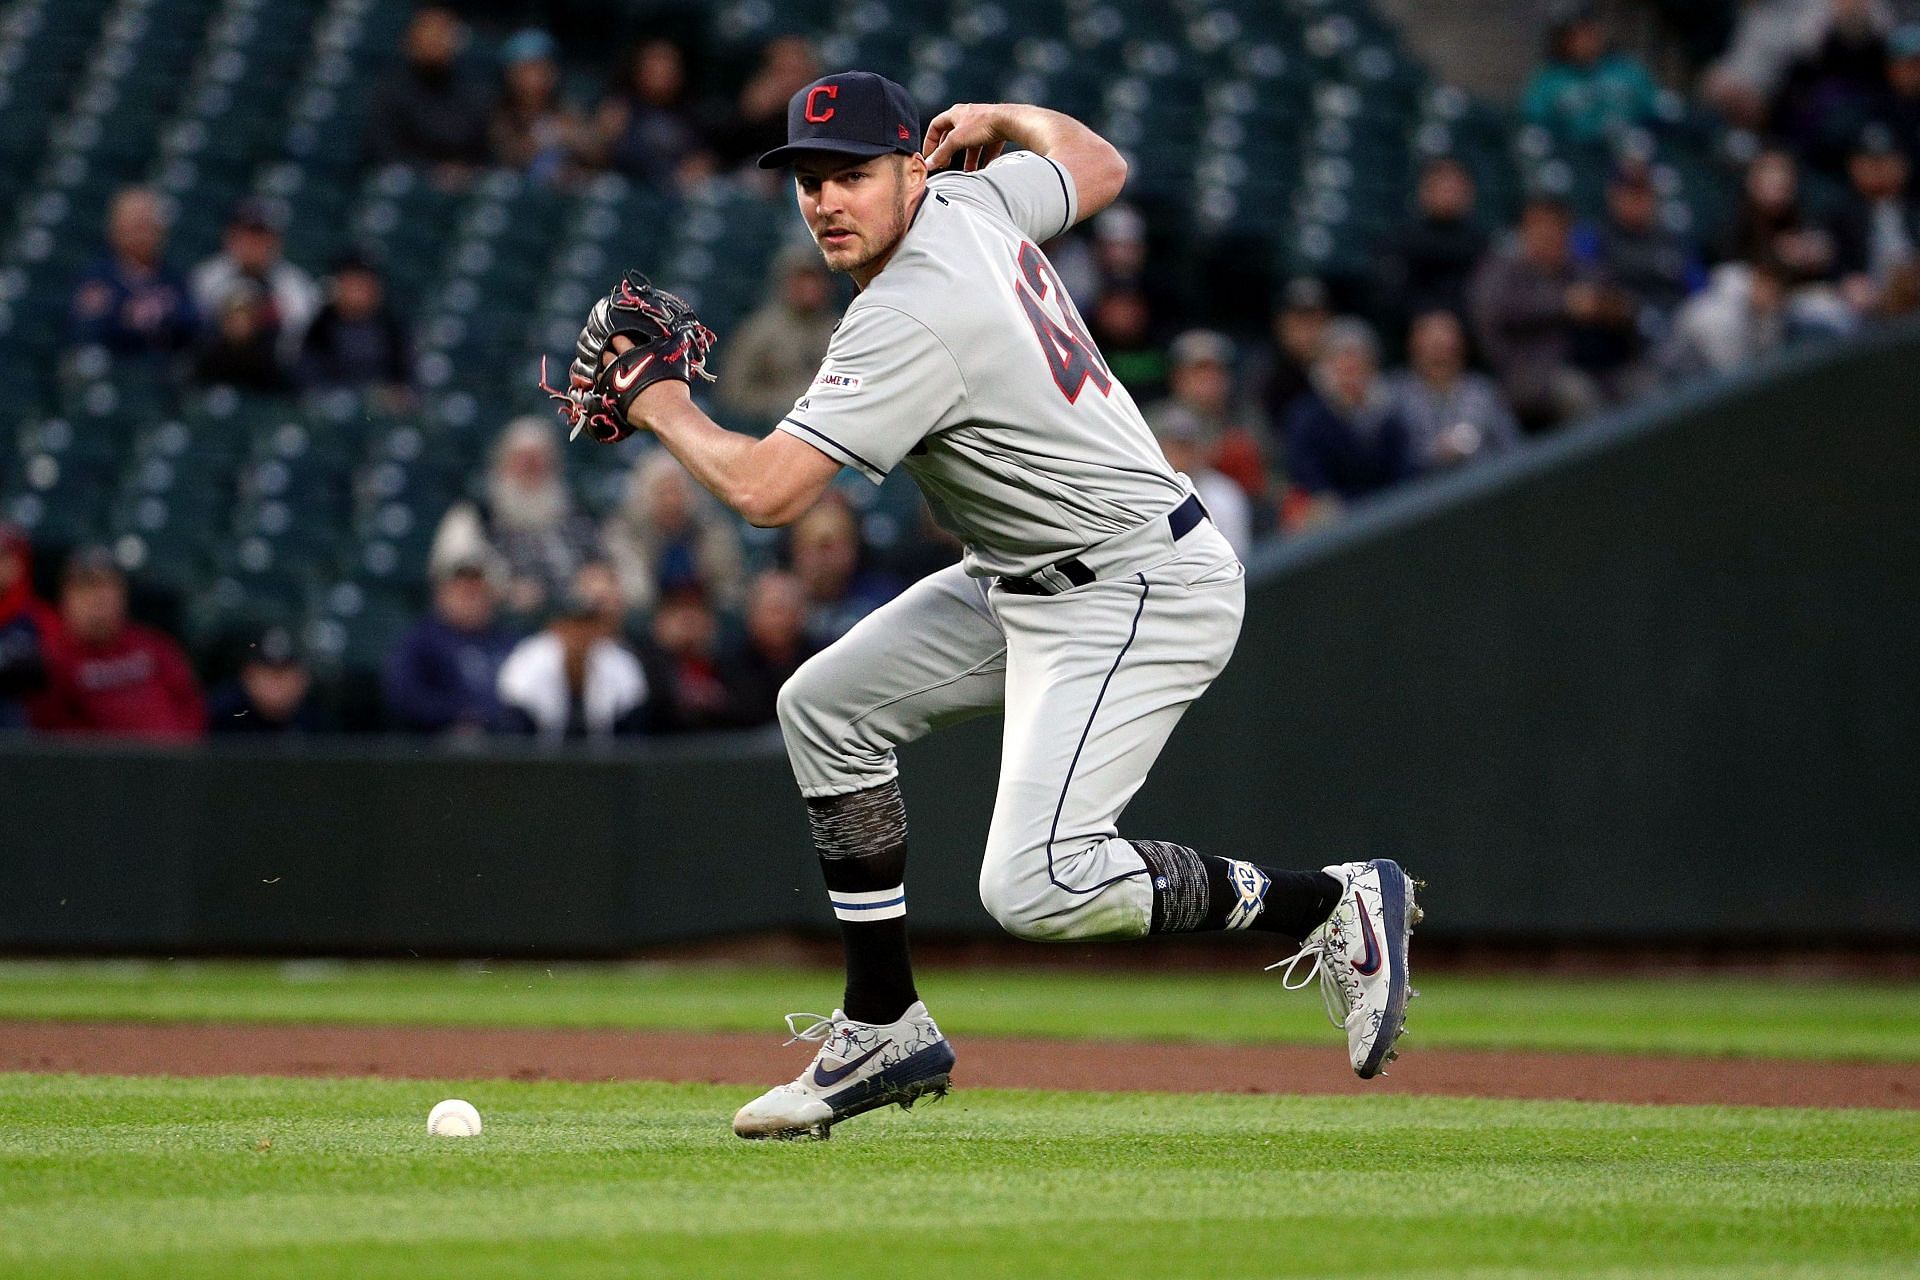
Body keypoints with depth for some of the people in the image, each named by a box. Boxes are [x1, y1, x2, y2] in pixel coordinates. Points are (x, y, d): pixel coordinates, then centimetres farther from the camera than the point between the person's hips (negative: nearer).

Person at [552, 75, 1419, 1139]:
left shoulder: (913, 320, -25)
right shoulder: (970, 196, 2)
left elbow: (763, 491, -26)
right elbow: (1099, 167, 23)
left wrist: (658, 403, -10)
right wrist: (1003, 120, 38)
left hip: (1140, 597, -11)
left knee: (1034, 887, -22)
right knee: (823, 706, 12)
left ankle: (1332, 905, -6)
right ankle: (886, 1032, 16)